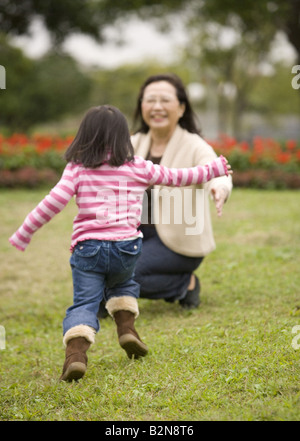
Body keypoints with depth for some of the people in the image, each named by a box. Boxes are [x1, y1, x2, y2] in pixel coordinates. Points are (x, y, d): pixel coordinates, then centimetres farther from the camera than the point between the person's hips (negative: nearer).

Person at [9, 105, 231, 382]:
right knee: (123, 286, 31)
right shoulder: (138, 168, 8)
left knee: (84, 302, -1)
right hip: (125, 247, 2)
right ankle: (127, 328, 12)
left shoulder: (77, 169, 4)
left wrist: (24, 232, 2)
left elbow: (54, 203, -5)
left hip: (87, 247, -1)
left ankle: (76, 352, -24)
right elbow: (176, 177, 19)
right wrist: (212, 170, 34)